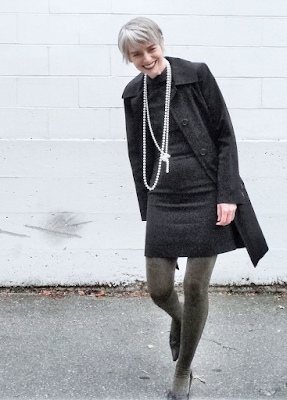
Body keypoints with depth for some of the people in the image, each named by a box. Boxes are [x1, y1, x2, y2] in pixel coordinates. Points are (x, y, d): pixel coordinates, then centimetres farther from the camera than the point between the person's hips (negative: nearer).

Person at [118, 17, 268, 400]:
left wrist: (228, 195, -11)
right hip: (164, 200, 3)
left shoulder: (197, 75, -4)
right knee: (159, 290, 2)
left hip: (207, 196, -3)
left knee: (196, 286, 0)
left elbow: (225, 136, -4)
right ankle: (178, 318, 41)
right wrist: (147, 209, 12)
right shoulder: (133, 94, 8)